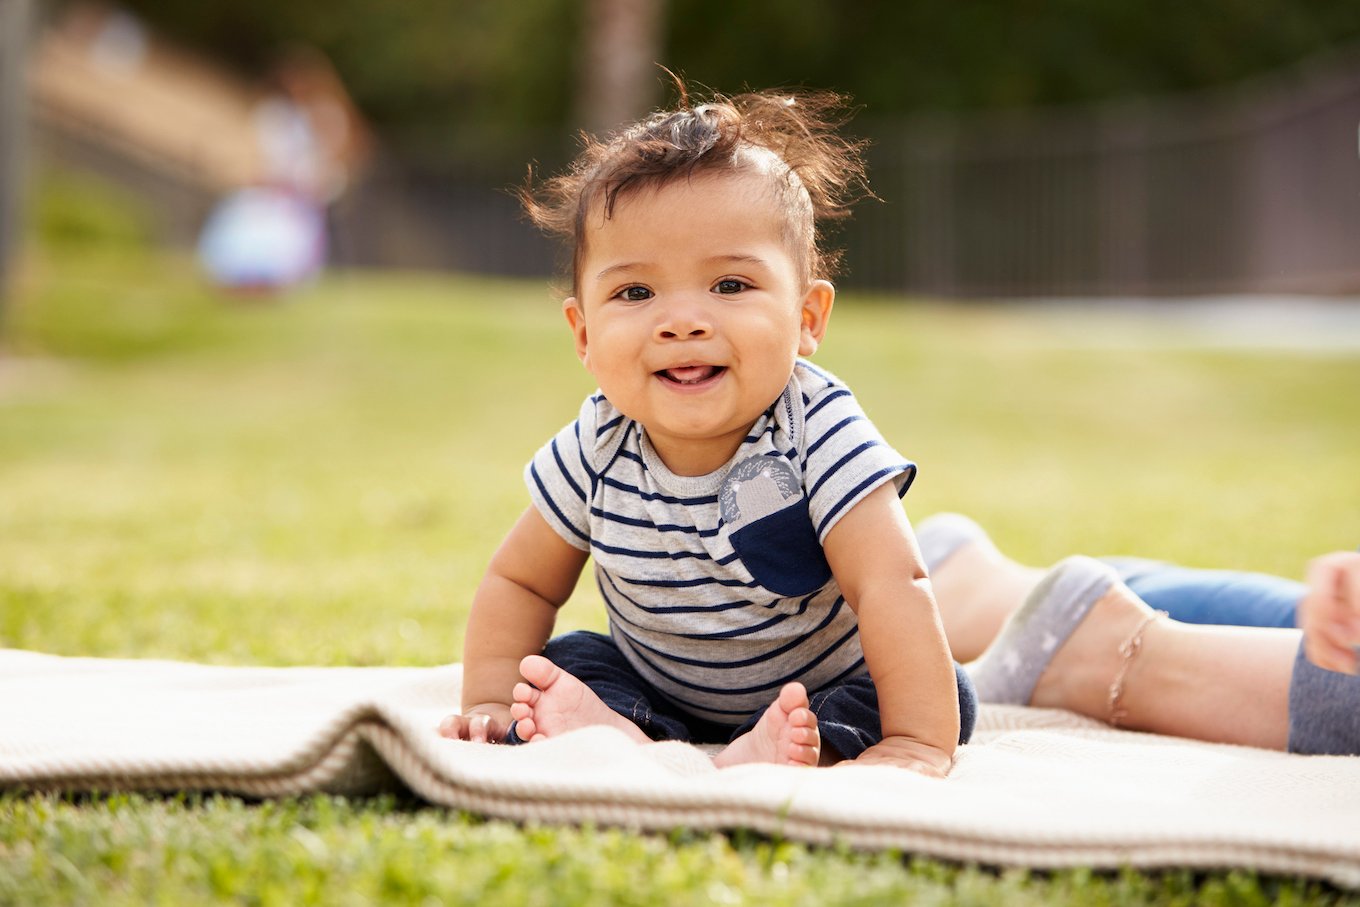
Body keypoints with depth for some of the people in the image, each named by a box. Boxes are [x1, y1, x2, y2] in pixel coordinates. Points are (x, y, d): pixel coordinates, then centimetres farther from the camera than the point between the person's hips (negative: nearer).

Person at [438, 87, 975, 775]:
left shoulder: (819, 435, -27)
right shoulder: (597, 449, -16)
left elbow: (891, 588, -34)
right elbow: (521, 581, 0)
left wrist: (917, 745, -43)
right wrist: (490, 706, -12)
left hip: (820, 695, -3)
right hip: (658, 697, 4)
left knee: (947, 694, -25)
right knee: (566, 663, -16)